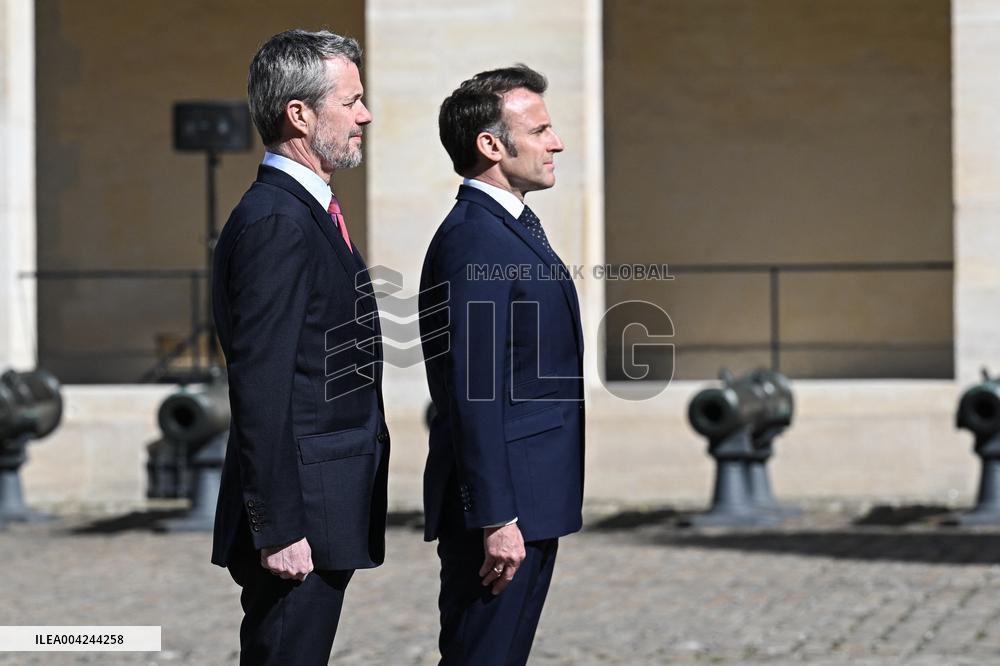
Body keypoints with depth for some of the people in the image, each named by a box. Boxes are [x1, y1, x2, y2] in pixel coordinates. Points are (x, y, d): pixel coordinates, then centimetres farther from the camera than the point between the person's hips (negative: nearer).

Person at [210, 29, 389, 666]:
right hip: (301, 515, -10)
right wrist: (279, 529, -22)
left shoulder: (308, 210, 15)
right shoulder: (275, 222, -17)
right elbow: (261, 390, -21)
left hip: (328, 507, 10)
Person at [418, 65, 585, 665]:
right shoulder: (472, 242, -18)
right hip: (501, 504, -10)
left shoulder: (514, 228, 15)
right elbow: (473, 394, -22)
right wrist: (496, 520, -24)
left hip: (530, 499, 10)